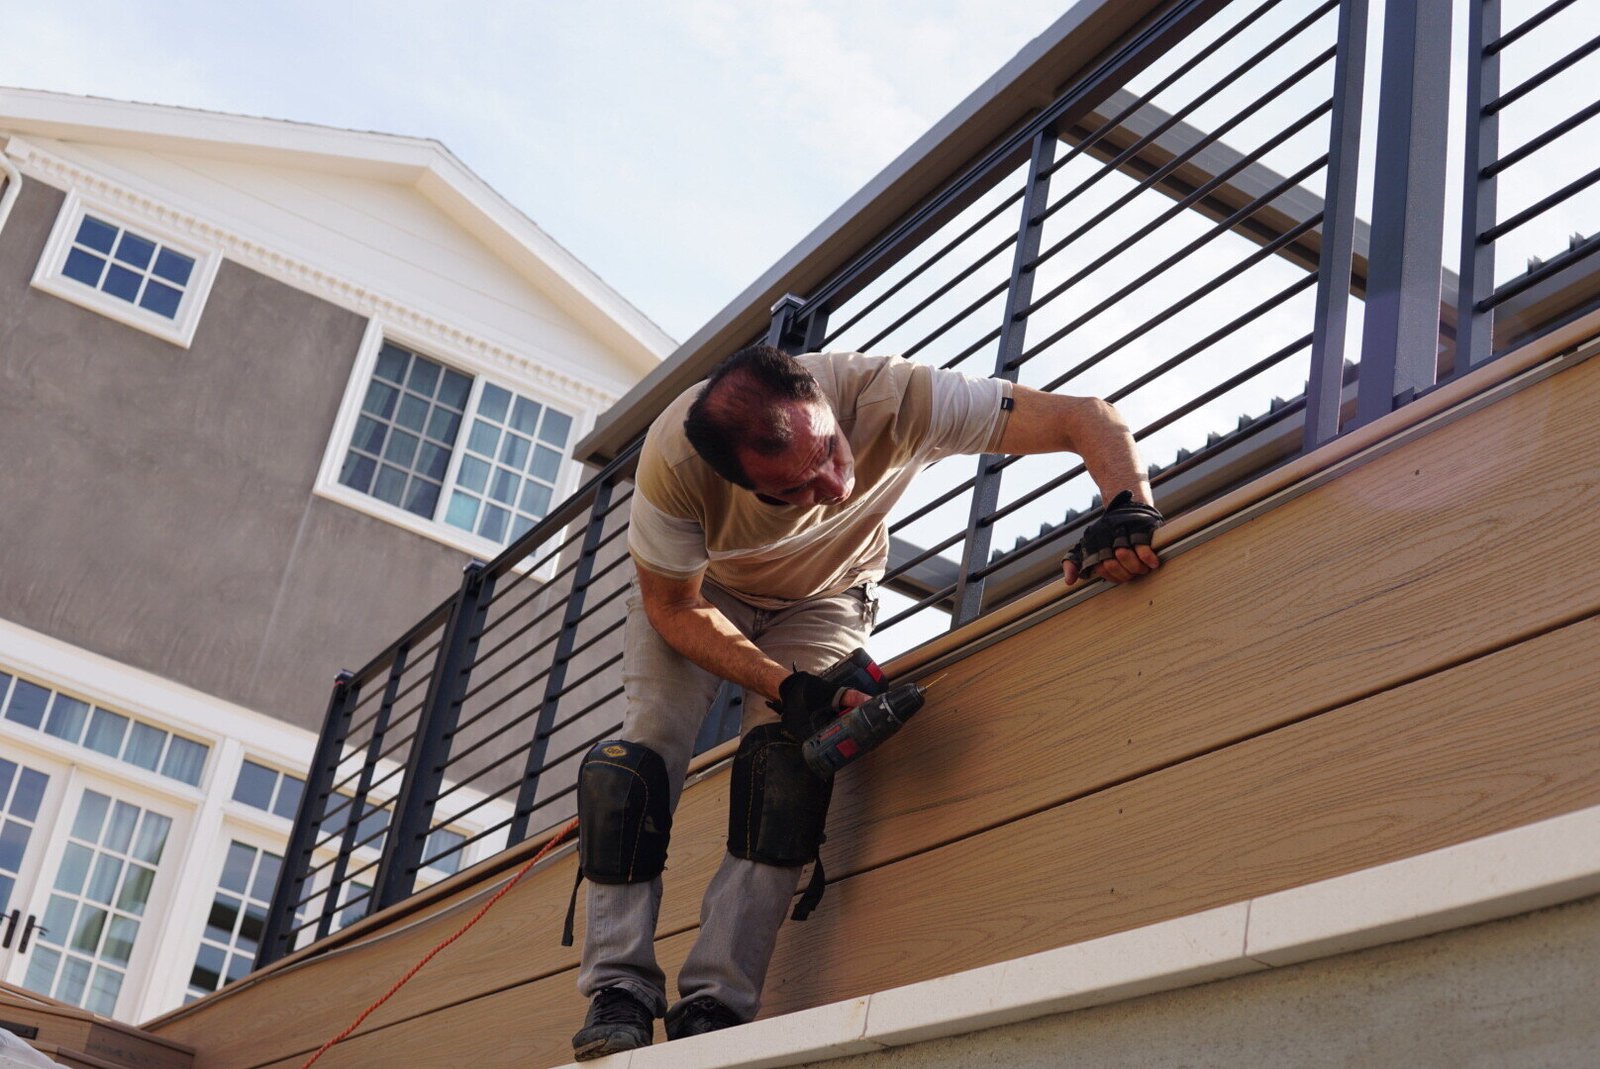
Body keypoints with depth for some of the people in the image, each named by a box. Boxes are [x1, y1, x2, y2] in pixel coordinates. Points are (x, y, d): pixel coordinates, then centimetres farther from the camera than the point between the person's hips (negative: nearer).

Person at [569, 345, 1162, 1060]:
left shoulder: (895, 398, -41)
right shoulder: (673, 460, -40)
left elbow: (1085, 418, -33)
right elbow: (673, 606, -23)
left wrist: (1131, 508, -53)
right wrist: (783, 685, -36)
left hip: (822, 599, 0)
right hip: (697, 592, 0)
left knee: (790, 766, -21)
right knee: (641, 756, -19)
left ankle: (715, 1004, -18)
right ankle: (620, 990, -9)